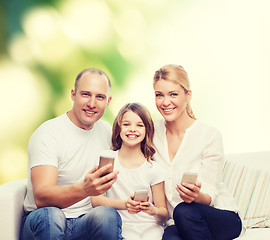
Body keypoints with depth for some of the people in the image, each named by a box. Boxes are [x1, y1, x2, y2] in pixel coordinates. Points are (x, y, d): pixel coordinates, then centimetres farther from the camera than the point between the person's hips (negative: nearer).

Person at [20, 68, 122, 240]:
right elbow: (40, 197, -25)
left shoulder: (106, 131, 7)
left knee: (108, 215, -30)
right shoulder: (47, 134, -12)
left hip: (86, 224, 3)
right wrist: (83, 189, -44)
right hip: (43, 225, -3)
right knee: (50, 215, -37)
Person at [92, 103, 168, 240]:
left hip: (150, 227, 0)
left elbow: (163, 213, 5)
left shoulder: (153, 168, 3)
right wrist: (124, 204, -22)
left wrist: (153, 210, -19)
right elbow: (95, 200, -5)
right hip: (122, 227, 0)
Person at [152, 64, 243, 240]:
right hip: (175, 223, 1)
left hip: (222, 220, -1)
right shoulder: (152, 133, 2)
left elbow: (209, 197, -12)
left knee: (184, 211, -34)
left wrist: (197, 195, -34)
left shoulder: (210, 135, -10)